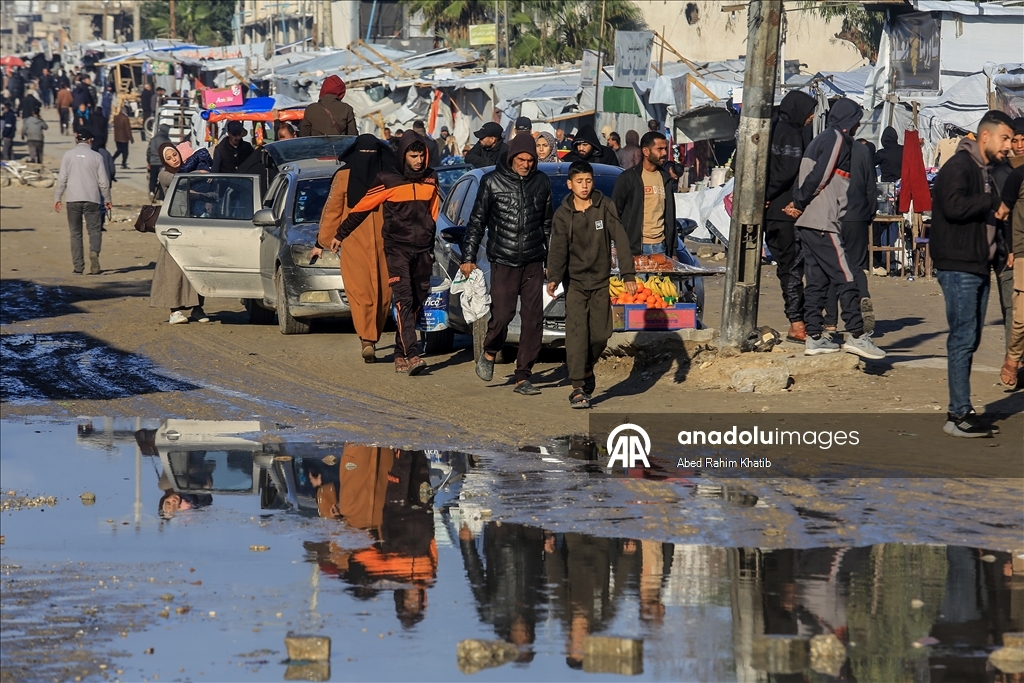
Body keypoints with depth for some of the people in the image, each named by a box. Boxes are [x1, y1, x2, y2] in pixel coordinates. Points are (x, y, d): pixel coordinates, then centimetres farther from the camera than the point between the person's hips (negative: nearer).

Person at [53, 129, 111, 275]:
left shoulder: (68, 155, 3)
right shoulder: (96, 157, 2)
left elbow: (62, 179, 1)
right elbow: (104, 181, 4)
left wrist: (57, 198, 8)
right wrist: (107, 199, 15)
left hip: (73, 199, 1)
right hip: (92, 198, -1)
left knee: (75, 232, 7)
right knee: (94, 229, 4)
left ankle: (78, 267, 3)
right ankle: (94, 252, -27)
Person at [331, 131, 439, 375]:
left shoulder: (430, 179, 9)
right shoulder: (388, 180, -5)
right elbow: (362, 208, 3)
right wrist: (340, 235, 9)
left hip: (422, 251, 5)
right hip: (397, 249, -5)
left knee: (416, 304, 5)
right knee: (404, 302, -15)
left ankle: (400, 355, 15)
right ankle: (411, 355, -25)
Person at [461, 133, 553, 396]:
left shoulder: (542, 182, 8)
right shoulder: (492, 182, 0)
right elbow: (477, 221, 4)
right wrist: (468, 257, 0)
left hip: (533, 262, 3)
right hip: (503, 262, -3)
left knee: (533, 319, -2)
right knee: (502, 314, -11)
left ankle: (523, 377, 3)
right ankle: (489, 353, 20)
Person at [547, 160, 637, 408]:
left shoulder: (605, 207, -2)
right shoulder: (563, 214, -4)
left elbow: (621, 239, -4)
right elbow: (558, 249, -12)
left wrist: (628, 274, -11)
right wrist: (553, 278, -28)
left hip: (600, 281, 2)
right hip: (575, 282, -2)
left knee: (601, 334, 4)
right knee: (577, 332, -13)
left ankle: (587, 369, 33)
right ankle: (578, 388, -16)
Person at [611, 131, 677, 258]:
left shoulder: (666, 179, 15)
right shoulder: (627, 178, -1)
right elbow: (614, 214, -1)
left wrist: (673, 252, 14)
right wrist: (621, 251, -8)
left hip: (660, 247, 5)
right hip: (635, 247, -5)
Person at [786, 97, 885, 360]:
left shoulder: (819, 141, 20)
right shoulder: (838, 139, -8)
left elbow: (804, 176, 15)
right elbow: (819, 177, -15)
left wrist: (797, 203, 2)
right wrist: (800, 205, -5)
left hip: (807, 224, 9)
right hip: (823, 223, -9)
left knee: (816, 280, 8)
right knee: (846, 279, -8)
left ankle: (814, 336, 7)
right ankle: (856, 335, -10)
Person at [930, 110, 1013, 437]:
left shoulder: (985, 171, 20)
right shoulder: (959, 166, -10)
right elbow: (954, 206, -26)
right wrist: (992, 202, -14)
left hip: (978, 267, 10)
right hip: (958, 266, -10)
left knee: (970, 339, 11)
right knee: (963, 338, -10)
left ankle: (960, 411, 15)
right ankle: (959, 413, -10)